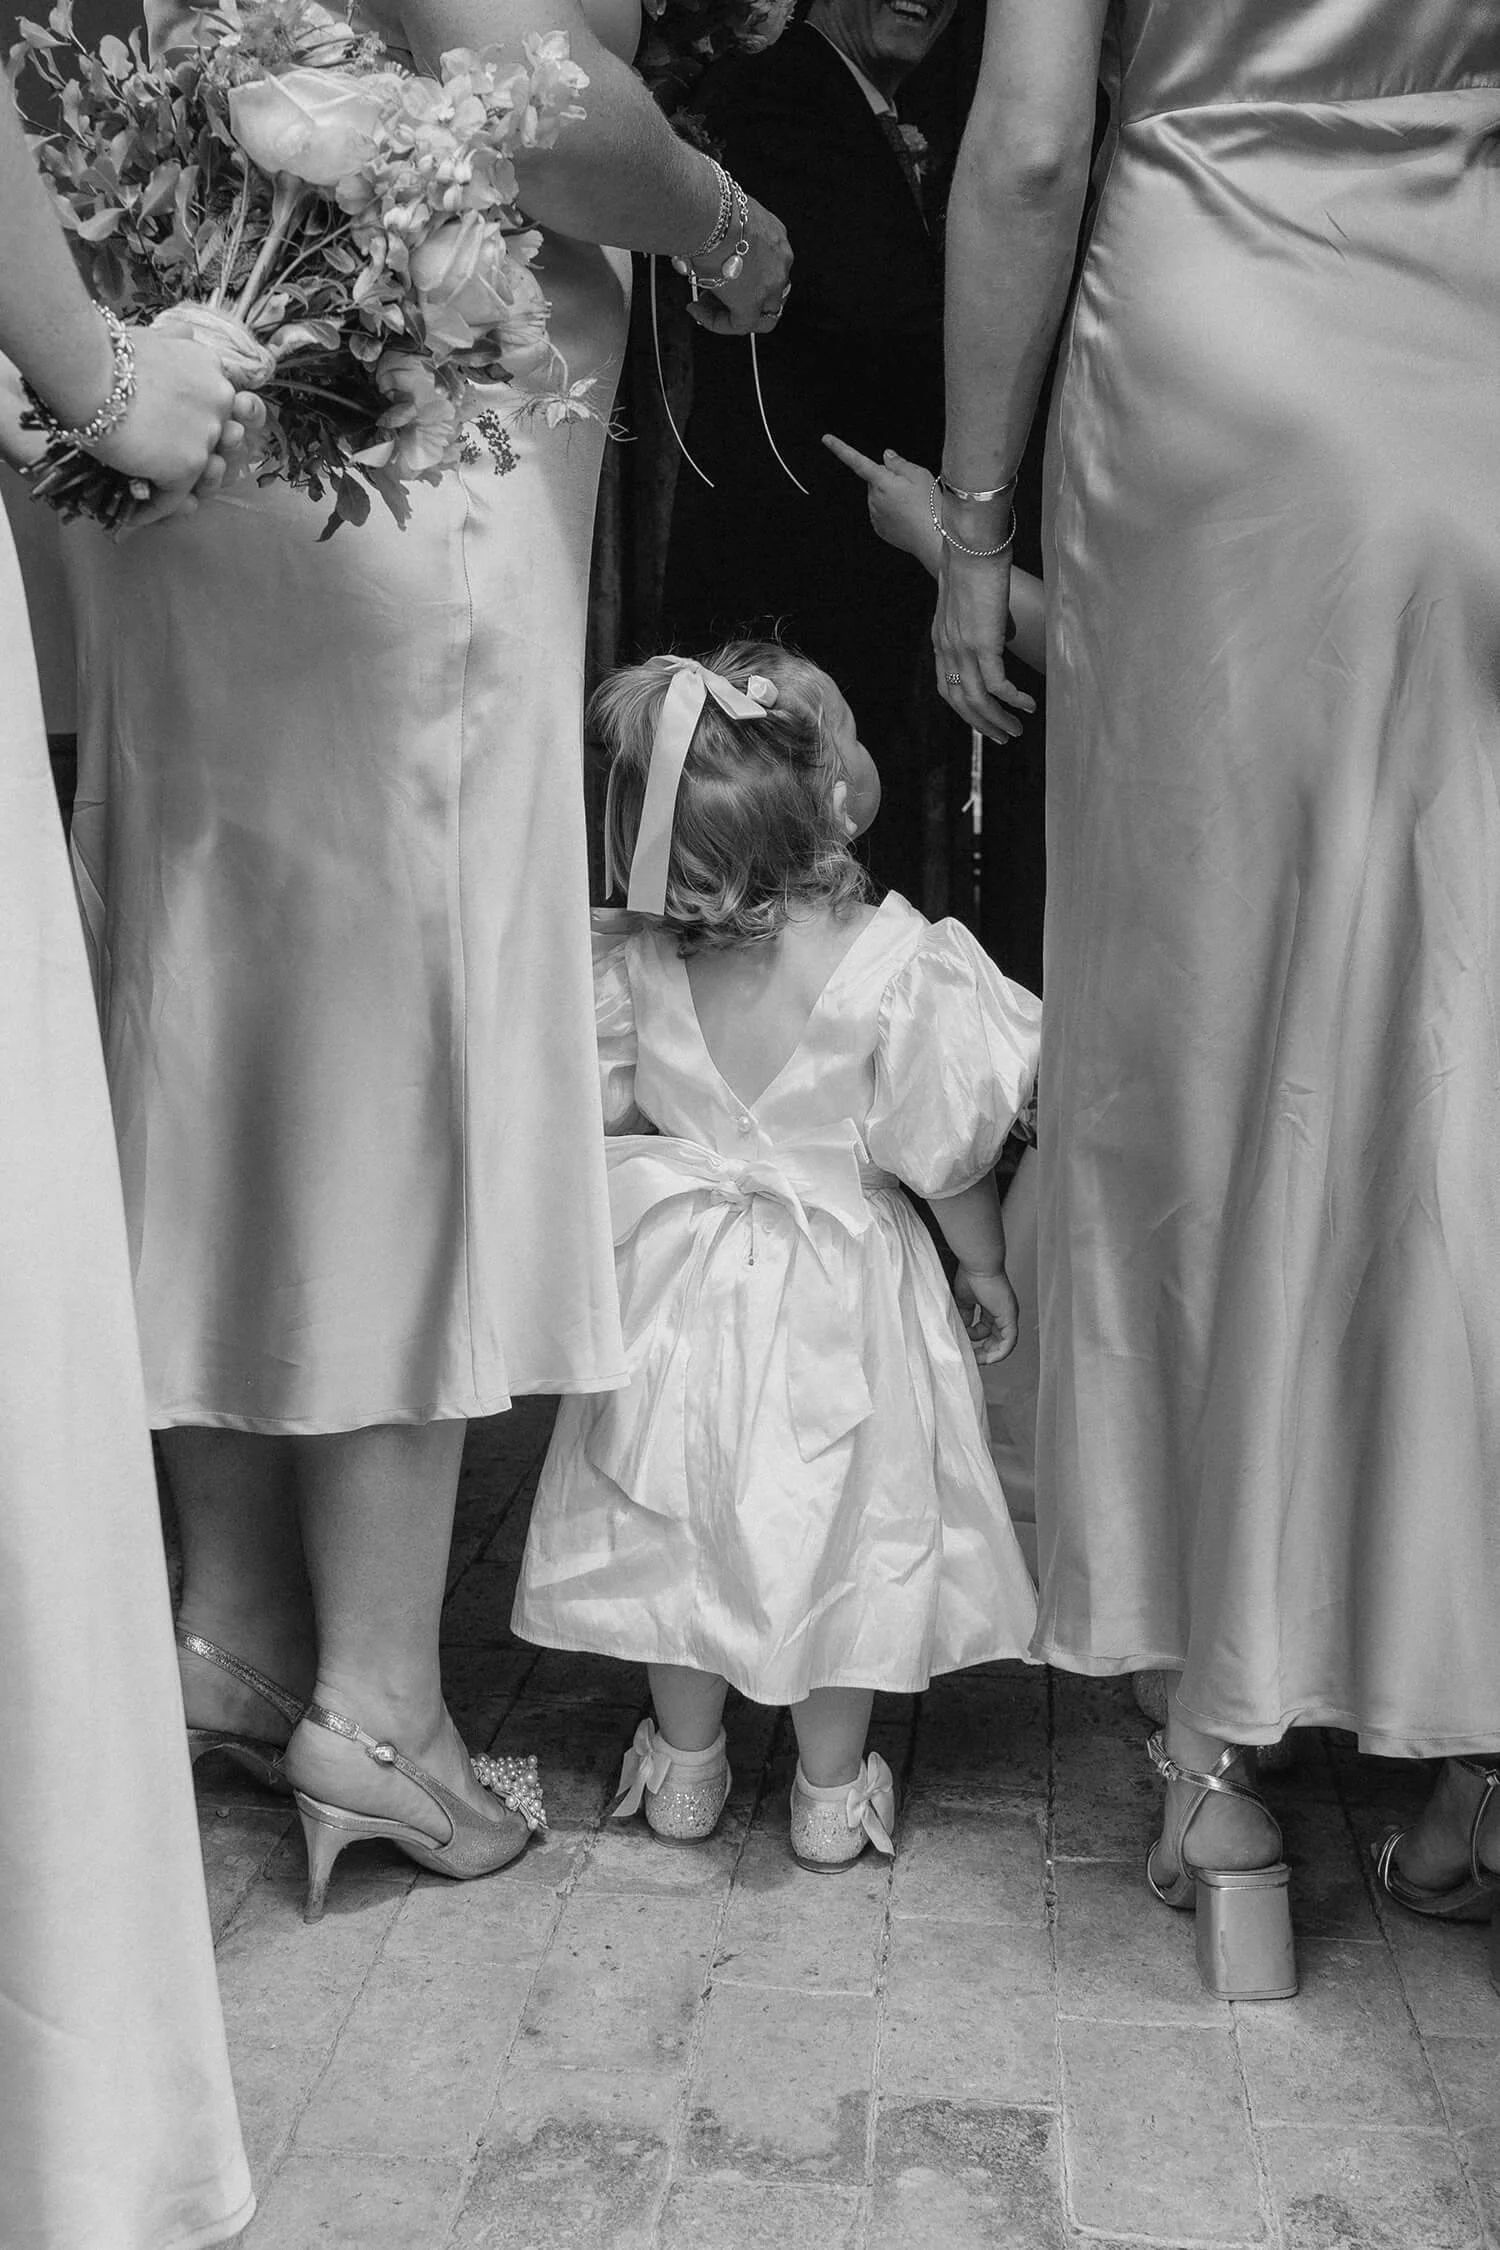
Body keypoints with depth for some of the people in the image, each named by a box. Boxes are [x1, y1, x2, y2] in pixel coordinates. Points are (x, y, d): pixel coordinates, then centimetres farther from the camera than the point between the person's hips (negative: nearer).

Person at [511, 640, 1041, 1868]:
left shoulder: (633, 972, -12)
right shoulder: (899, 966, -21)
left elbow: (600, 1121, 0)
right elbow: (947, 1160, -13)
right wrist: (989, 1268, 4)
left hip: (683, 1289, 3)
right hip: (838, 1306, -2)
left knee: (685, 1530, 18)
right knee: (848, 1532, 14)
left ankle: (684, 1764, 34)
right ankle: (832, 1789, 27)